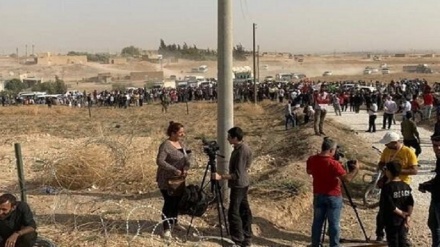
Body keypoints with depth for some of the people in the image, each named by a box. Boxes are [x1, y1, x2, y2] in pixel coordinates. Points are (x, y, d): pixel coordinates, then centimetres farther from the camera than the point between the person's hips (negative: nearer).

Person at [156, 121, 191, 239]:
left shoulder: (181, 144, 8)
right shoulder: (165, 145, -18)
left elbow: (187, 159, 7)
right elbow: (160, 161, -28)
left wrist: (186, 169, -13)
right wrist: (174, 170, -30)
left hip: (179, 179, 8)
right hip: (167, 180, -8)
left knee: (177, 201, 15)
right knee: (169, 203, -5)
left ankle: (174, 223, 33)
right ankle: (167, 229, 3)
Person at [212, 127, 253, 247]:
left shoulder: (241, 151, -24)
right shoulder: (242, 147, 6)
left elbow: (237, 174, -26)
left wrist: (221, 177, -29)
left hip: (238, 184, -10)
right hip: (243, 183, 10)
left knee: (233, 212, -5)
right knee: (244, 209, 14)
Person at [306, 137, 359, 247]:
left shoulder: (311, 160, -4)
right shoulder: (333, 163, -22)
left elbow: (309, 172, 15)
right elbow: (347, 178, -21)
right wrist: (356, 169, -6)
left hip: (318, 195, 5)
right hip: (333, 196, -5)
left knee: (317, 221, 15)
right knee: (334, 223, 5)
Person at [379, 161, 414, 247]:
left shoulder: (387, 187, -16)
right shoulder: (406, 186, 4)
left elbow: (389, 205, -21)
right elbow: (411, 203, -1)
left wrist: (401, 213, -9)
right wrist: (408, 217, -4)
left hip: (392, 221, -5)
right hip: (403, 220, 5)